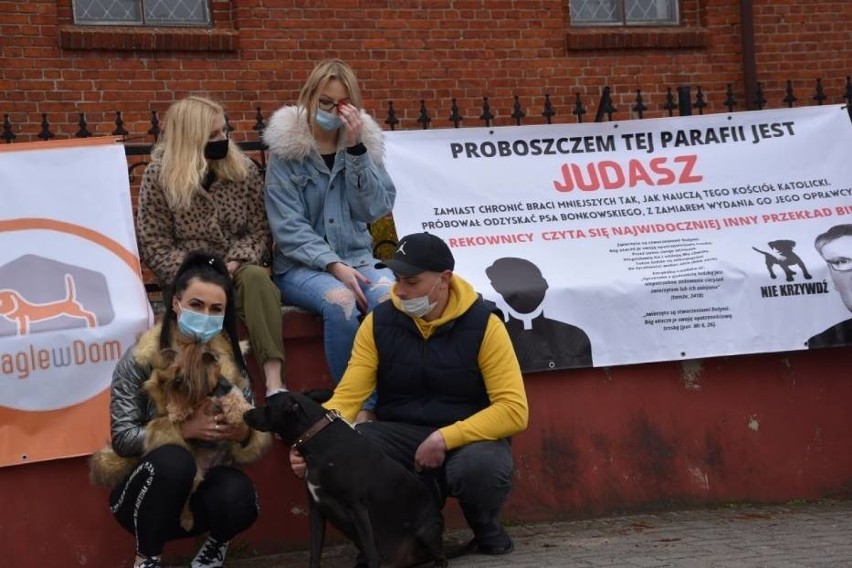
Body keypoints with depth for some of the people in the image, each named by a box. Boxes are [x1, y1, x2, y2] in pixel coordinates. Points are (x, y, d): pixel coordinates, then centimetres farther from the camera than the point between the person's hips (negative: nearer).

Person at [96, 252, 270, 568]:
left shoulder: (229, 361, -1)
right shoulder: (141, 359, -10)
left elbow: (257, 441, -2)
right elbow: (122, 438, -15)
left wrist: (244, 433, -26)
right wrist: (184, 429, -27)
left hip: (200, 489, 2)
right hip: (148, 487, -2)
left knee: (239, 495, -31)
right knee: (172, 460, -35)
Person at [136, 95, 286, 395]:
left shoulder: (244, 170, 3)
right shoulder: (159, 176, -4)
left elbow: (259, 231, 3)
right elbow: (154, 245, -6)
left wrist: (233, 264, -16)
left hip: (237, 268, 2)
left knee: (257, 278, -33)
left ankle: (274, 382, -44)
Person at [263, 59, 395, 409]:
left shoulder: (366, 143, 8)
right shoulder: (286, 149, -2)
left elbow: (376, 209, -4)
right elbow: (288, 227, -8)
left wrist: (356, 149, -13)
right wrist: (332, 265, -20)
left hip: (357, 258, 3)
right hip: (301, 265, -2)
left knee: (393, 298, -31)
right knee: (340, 300, -36)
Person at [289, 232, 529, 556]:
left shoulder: (483, 324, -12)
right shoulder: (379, 323, -3)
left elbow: (514, 410, -18)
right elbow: (347, 397, -8)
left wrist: (445, 438, -27)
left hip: (469, 436, -3)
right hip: (400, 435, 3)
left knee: (480, 466, -40)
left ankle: (487, 529, 0)